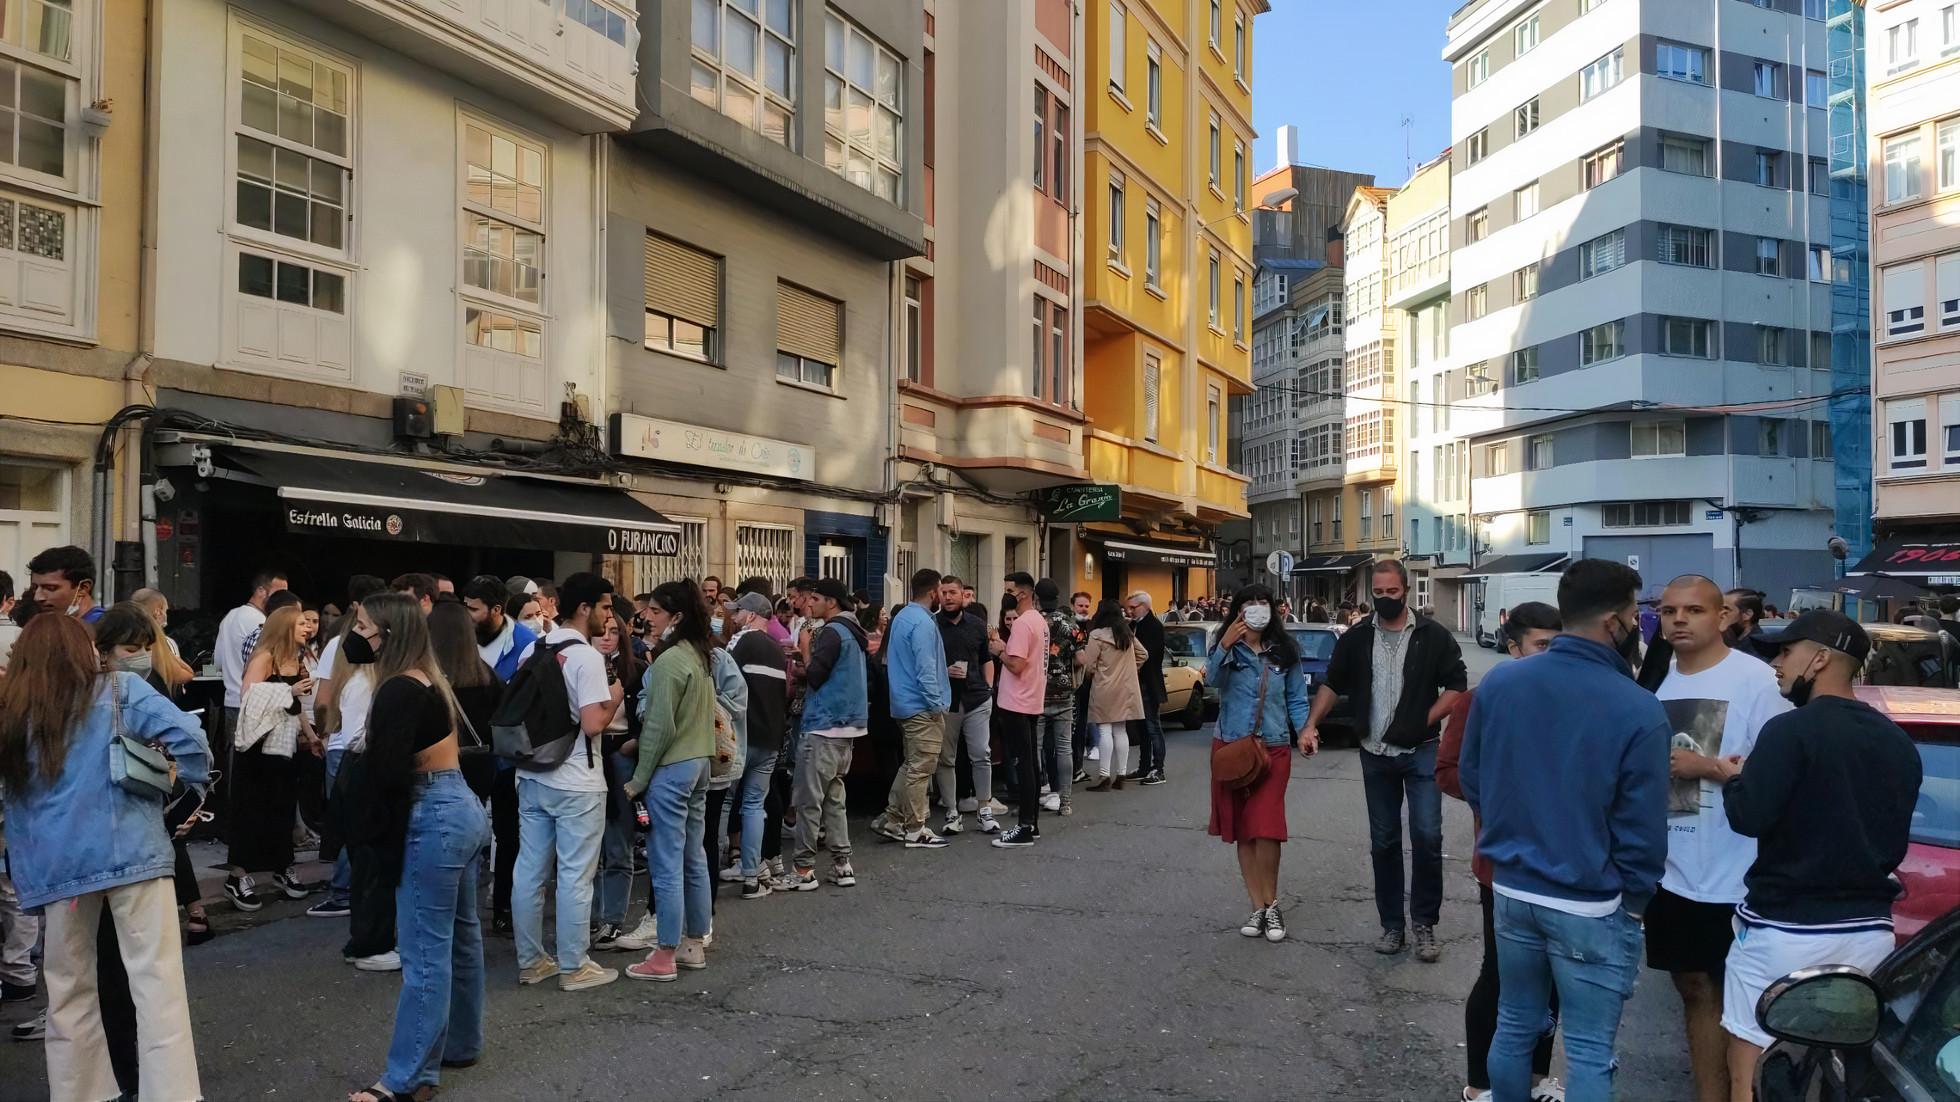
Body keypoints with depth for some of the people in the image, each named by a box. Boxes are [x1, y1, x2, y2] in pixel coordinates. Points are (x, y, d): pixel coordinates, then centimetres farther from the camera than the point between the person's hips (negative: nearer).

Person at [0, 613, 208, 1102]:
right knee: (156, 979, -1)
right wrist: (183, 778, 7)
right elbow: (187, 737, -10)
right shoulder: (120, 690, 0)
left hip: (55, 862, 4)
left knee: (68, 988, 17)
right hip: (130, 849, -3)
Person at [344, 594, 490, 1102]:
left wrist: (384, 833, -8)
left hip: (433, 817, -10)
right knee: (460, 935, 19)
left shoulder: (400, 690, -17)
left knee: (424, 951, -2)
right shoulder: (431, 679, 11)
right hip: (464, 808, 10)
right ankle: (461, 1044, 32)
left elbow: (386, 770, -21)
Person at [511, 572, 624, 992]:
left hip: (533, 777, 8)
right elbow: (592, 724, -23)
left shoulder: (532, 651, 7)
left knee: (529, 870, 12)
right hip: (575, 784, -8)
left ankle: (531, 961, 23)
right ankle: (574, 967, 10)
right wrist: (615, 698, -6)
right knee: (574, 876, 2)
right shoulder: (586, 657, -16)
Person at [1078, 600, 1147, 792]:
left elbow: (1089, 664, -13)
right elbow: (1143, 654, 14)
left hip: (1104, 689, -6)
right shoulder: (1128, 635, 8)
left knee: (1104, 730, -5)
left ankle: (1105, 776, -8)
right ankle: (1119, 775, 12)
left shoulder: (1097, 635, -12)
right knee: (1121, 731, 9)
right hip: (1125, 689, 6)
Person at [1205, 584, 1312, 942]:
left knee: (1266, 828, -13)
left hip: (1273, 748, 0)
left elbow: (1296, 698, 9)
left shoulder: (1284, 653, 5)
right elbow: (1211, 678, -19)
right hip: (1231, 747, 1)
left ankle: (1271, 904, 5)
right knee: (1243, 831, 6)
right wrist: (1225, 645, -36)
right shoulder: (1227, 649, 0)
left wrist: (1304, 729, -9)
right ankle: (1258, 906, 17)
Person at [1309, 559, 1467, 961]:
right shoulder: (1356, 638, 3)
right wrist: (1312, 723, -1)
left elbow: (1456, 684, -1)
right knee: (1384, 842, 9)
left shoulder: (1432, 636, -4)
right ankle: (1392, 925, 20)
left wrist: (1426, 720, -12)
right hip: (1376, 755, 3)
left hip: (1421, 752, -2)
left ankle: (1424, 924, 7)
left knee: (1427, 837, -8)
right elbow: (1332, 684, 10)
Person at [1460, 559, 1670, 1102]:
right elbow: (1642, 829, -13)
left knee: (1514, 1027, 20)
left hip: (1511, 889, 5)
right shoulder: (1638, 709, -18)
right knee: (1589, 1054, 8)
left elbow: (1470, 781, 5)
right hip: (1591, 907, -4)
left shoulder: (1497, 683, -5)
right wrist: (1634, 902, 4)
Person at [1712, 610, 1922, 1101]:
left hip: (1784, 929, -7)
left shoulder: (1791, 730, -14)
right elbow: (1895, 841, 15)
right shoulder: (1899, 742, 9)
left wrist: (1732, 779, 1)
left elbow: (1749, 817, -18)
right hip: (1869, 929, 7)